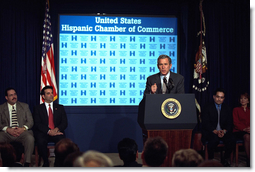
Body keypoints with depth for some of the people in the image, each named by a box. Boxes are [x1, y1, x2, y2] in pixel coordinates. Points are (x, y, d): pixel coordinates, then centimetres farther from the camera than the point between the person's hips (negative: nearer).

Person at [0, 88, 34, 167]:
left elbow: (30, 121, 11)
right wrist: (8, 129, -15)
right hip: (7, 133, 0)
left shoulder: (25, 106, 18)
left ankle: (27, 163, -29)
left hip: (22, 131, 0)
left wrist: (23, 128, -10)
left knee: (30, 138, -33)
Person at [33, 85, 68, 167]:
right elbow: (37, 124, 0)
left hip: (57, 132, 1)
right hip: (43, 133, -1)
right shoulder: (38, 108, 14)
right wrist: (49, 131, -17)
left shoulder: (60, 107, 19)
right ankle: (45, 162, -16)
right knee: (41, 141, -35)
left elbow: (64, 123, 10)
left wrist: (57, 129, -13)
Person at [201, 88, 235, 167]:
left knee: (231, 141, -27)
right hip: (210, 132, -3)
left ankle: (225, 160, -5)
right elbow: (205, 123, -6)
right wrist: (215, 131, -21)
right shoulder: (207, 108, 3)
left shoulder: (227, 109, 14)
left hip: (224, 132, 3)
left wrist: (224, 131, -14)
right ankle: (210, 160, -15)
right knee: (214, 139, -36)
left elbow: (230, 123, 8)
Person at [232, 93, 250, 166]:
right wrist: (244, 129, -14)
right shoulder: (236, 110, 16)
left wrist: (250, 128, -12)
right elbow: (236, 123, 5)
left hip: (248, 131, 2)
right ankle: (248, 160, -36)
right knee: (247, 136, -37)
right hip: (238, 131, -1)